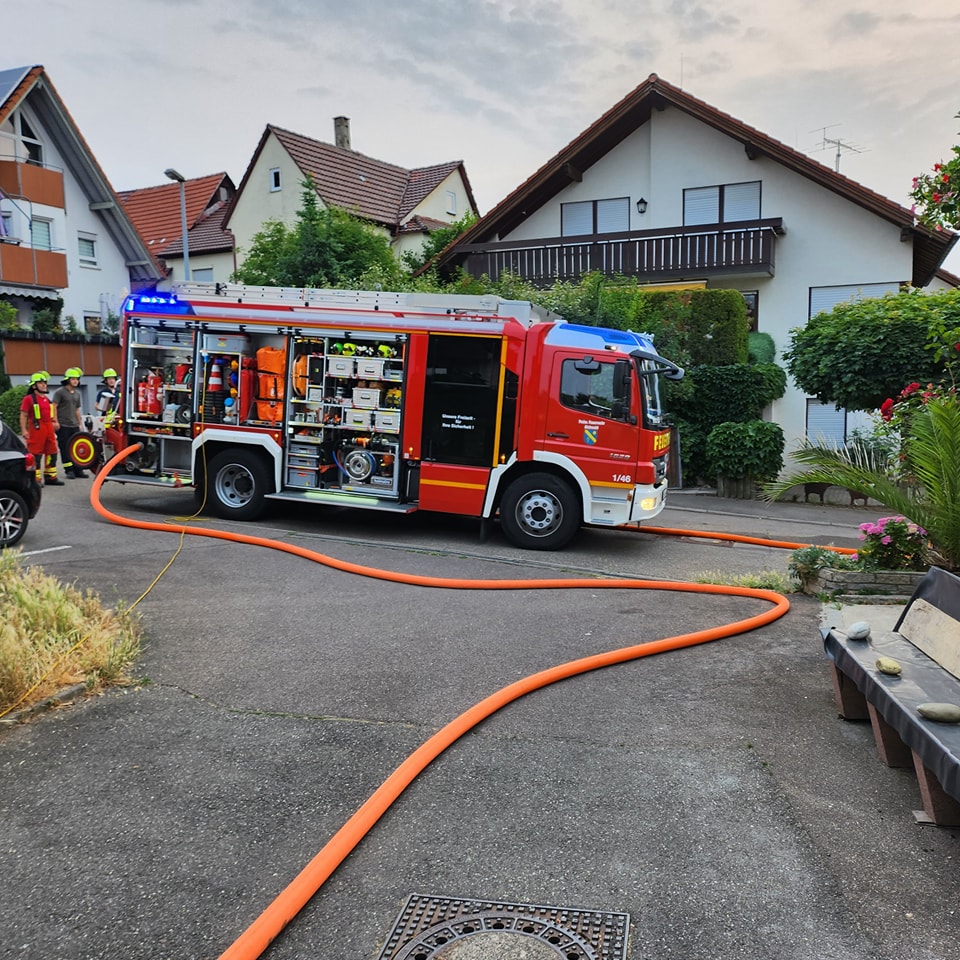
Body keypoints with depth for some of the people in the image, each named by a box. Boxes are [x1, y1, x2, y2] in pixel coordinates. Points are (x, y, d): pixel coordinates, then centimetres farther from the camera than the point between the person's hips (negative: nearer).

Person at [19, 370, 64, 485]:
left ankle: (50, 477, 22)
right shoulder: (29, 399, -7)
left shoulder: (47, 399, 16)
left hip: (49, 428, 8)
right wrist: (24, 430, -17)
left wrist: (55, 422, 19)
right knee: (36, 455, -4)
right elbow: (23, 415, -10)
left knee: (52, 453, 11)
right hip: (36, 429, -8)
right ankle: (35, 479, 1)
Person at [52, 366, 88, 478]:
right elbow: (54, 407, -9)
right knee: (65, 449, -1)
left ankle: (78, 470, 11)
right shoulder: (60, 392, -6)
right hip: (63, 426, -6)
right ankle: (69, 471, 3)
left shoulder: (77, 393, 15)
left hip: (74, 426, 6)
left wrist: (80, 423, 18)